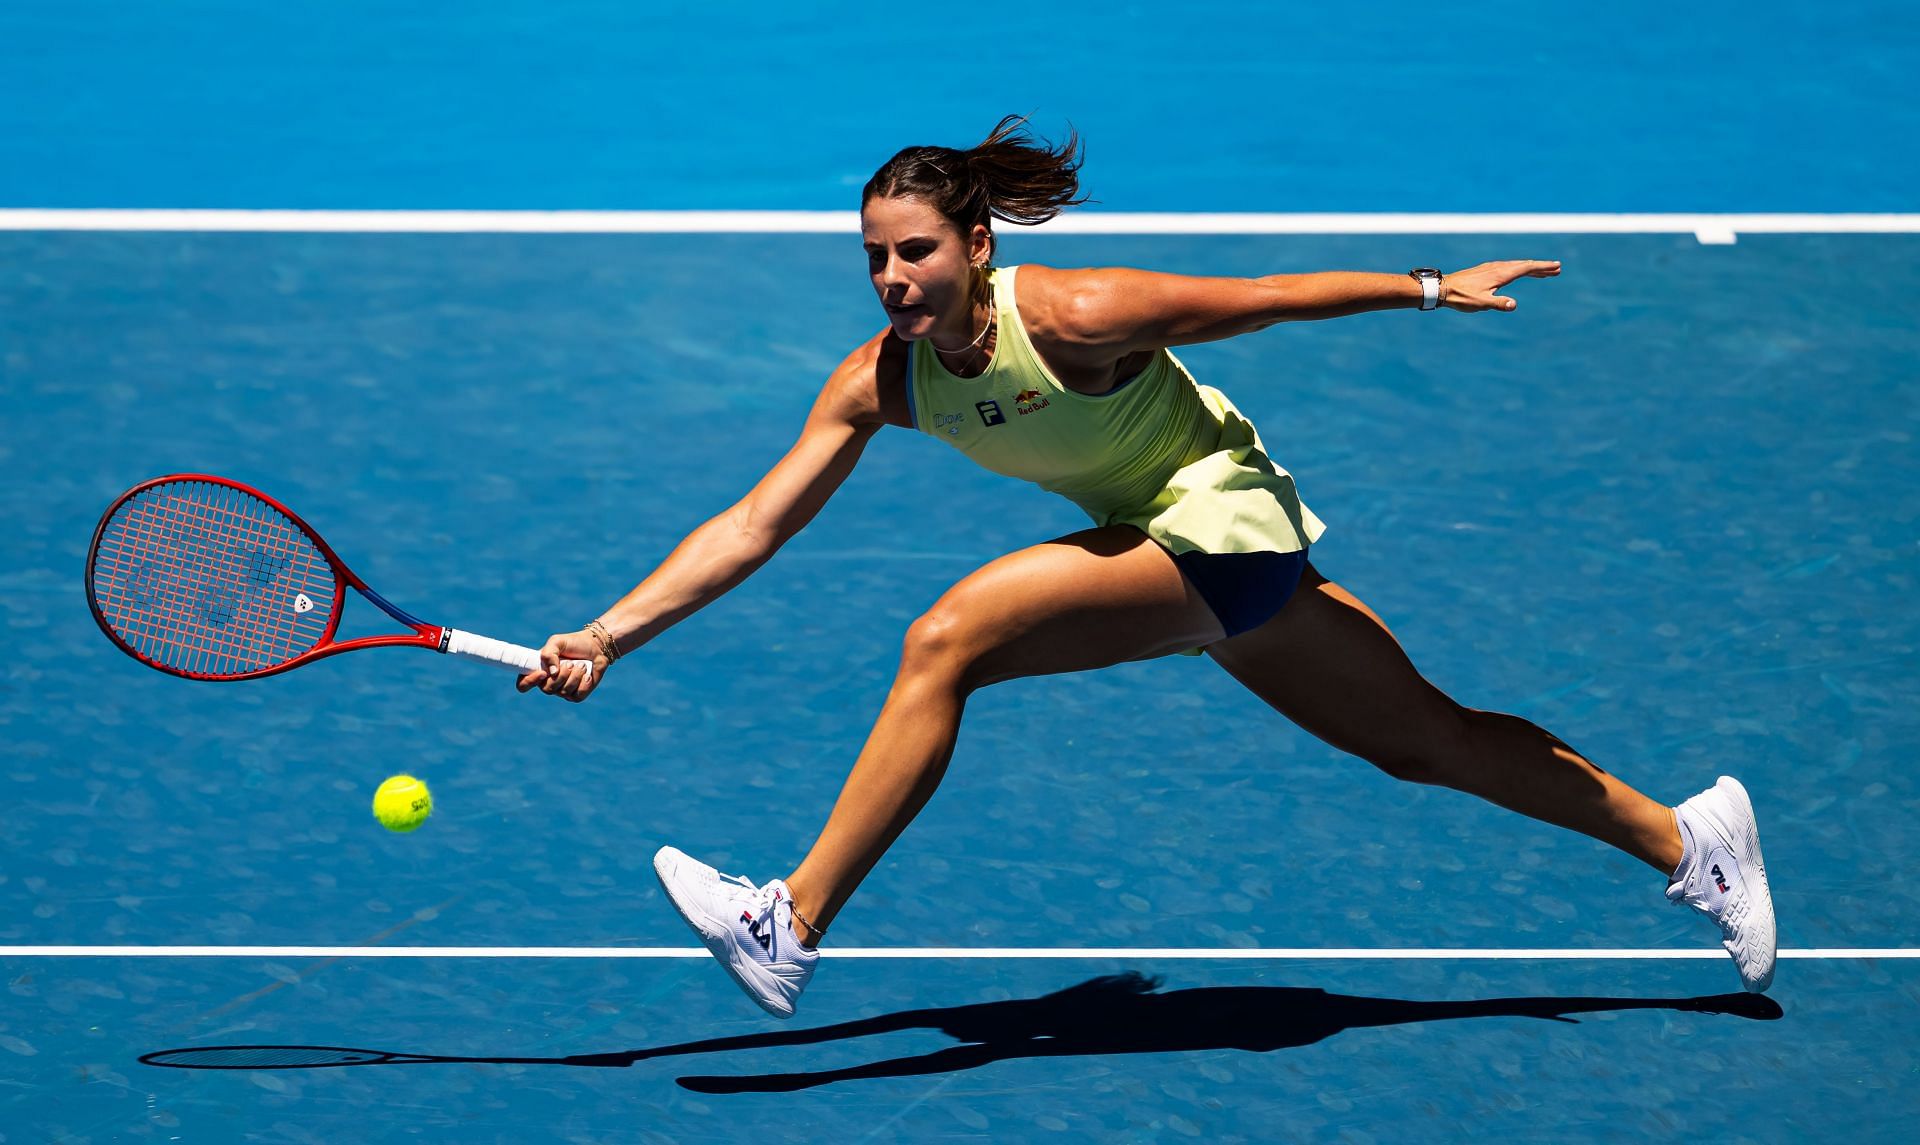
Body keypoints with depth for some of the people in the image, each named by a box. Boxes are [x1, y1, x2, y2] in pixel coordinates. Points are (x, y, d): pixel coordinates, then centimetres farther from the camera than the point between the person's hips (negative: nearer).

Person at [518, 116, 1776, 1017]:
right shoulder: (881, 380, -8)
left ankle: (794, 927, -17)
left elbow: (1264, 296, -15)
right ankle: (1688, 840, 29)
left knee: (949, 638, -23)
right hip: (1162, 544, 7)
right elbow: (754, 525, -8)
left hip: (1224, 526, -7)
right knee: (1434, 740, 15)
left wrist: (1432, 288, -7)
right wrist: (605, 637, -17)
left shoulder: (1072, 314, -26)